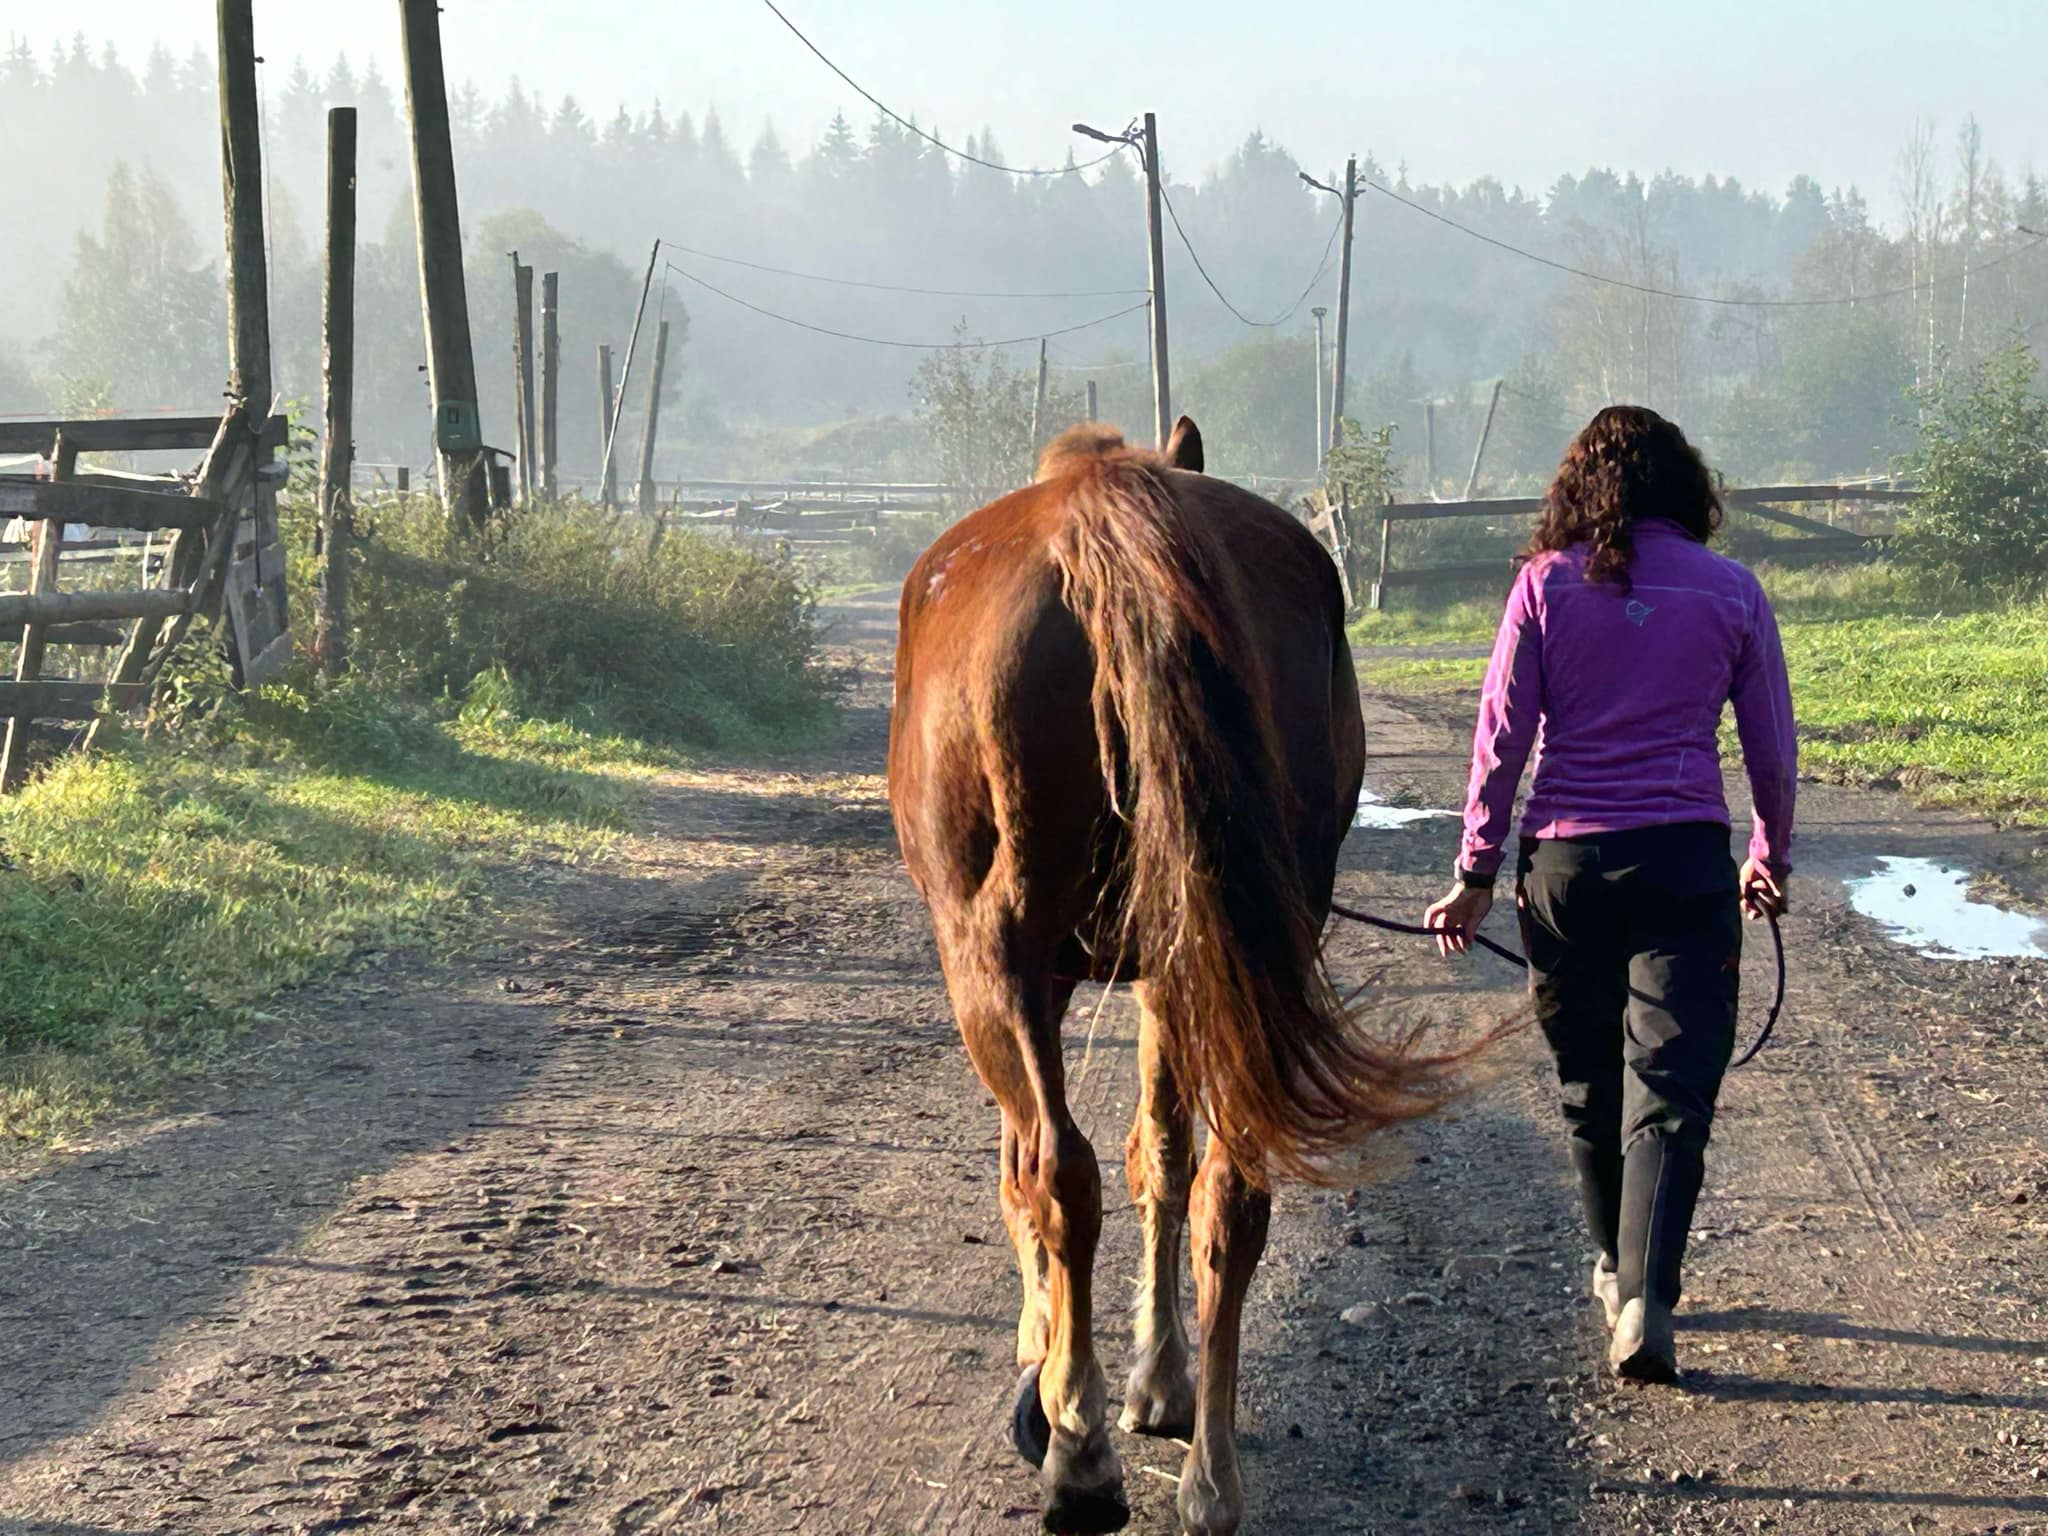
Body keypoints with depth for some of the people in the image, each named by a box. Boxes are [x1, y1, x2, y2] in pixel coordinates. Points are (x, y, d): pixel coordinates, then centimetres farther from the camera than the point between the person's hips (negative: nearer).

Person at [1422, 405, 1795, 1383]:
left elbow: (1502, 736, -1)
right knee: (1670, 1084, -2)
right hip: (1683, 859, -1)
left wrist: (1475, 872, 7)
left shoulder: (1547, 584, 0)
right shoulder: (1730, 592, 1)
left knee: (1588, 1079, 18)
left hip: (1563, 860, 1)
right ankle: (1646, 1298, -16)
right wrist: (1770, 857, 23)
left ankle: (1615, 1267, 33)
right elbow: (1771, 748, 7)